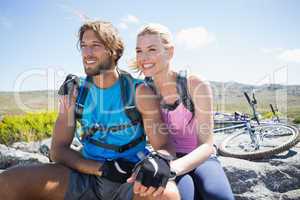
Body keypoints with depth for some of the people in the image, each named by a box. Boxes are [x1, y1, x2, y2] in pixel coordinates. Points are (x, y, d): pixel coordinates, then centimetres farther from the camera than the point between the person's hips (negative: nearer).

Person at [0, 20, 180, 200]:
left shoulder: (139, 91, -8)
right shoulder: (74, 91, 1)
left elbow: (164, 146, -9)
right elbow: (58, 149, 0)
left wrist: (159, 161, -35)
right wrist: (103, 168, -16)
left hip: (131, 180, -2)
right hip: (88, 176, 3)